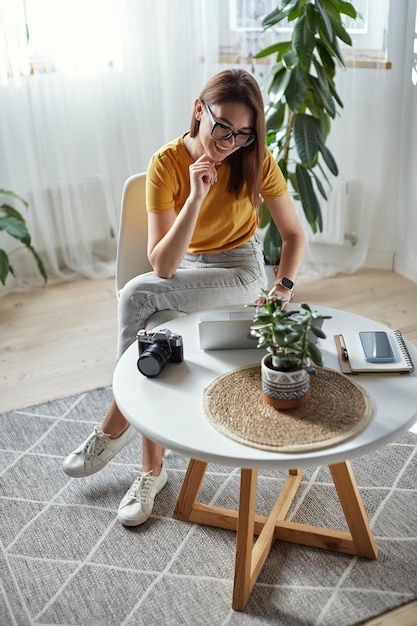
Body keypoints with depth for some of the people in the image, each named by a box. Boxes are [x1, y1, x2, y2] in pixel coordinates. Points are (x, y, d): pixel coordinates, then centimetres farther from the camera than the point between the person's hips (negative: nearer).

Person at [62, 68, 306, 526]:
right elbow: (163, 267, -22)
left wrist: (283, 288, -13)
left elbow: (294, 234, -1)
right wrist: (196, 196, -30)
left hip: (239, 271, -2)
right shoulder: (167, 164, -14)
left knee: (137, 295, -29)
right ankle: (152, 470, -13)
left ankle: (113, 427, -13)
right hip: (185, 271, 2)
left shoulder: (256, 162, -14)